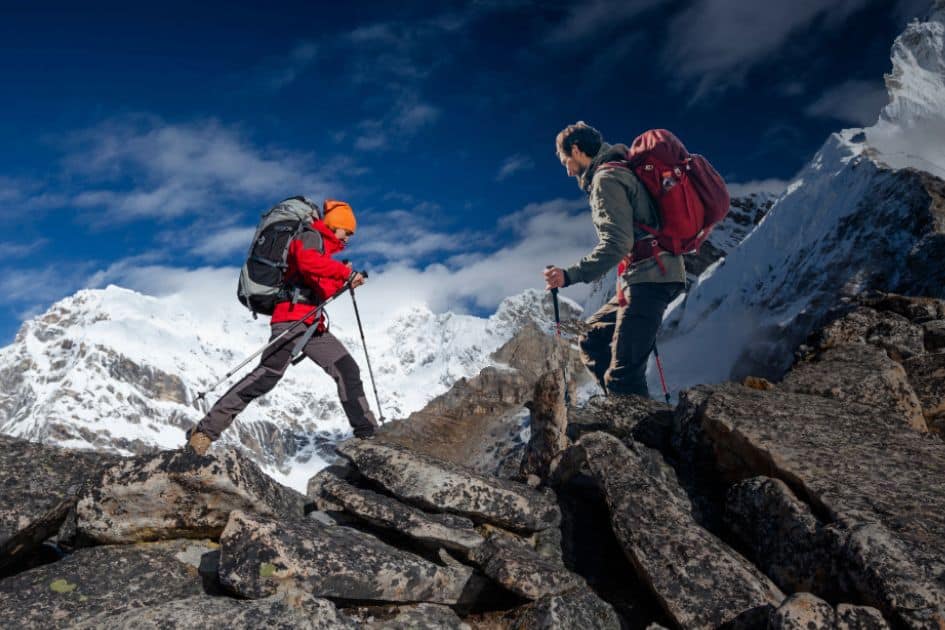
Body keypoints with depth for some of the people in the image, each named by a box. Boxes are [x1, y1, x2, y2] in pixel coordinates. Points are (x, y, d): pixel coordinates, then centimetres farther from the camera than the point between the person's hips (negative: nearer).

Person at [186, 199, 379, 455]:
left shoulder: (322, 249, 31)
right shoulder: (311, 237, 3)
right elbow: (306, 260, -20)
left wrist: (343, 278, 20)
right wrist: (346, 272, -18)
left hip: (313, 326, 10)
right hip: (293, 317, -10)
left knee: (348, 371, 5)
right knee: (269, 374, -23)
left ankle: (368, 434, 12)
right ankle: (206, 430, -24)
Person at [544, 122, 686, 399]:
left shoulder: (606, 179, -9)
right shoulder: (621, 172, 22)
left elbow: (617, 243, -21)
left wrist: (570, 276, -24)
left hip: (648, 277, -11)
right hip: (654, 275, 11)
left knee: (623, 374, -15)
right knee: (592, 339, 17)